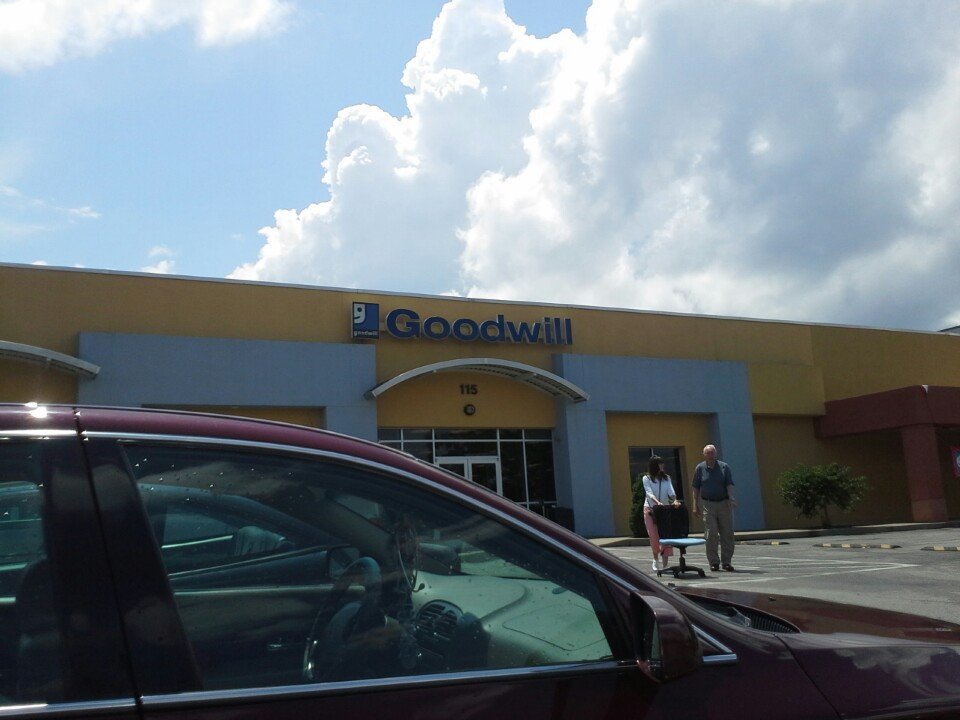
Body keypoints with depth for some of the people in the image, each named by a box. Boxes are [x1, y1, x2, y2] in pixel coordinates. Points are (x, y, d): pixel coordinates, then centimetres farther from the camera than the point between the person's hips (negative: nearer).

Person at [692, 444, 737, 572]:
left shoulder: (724, 467, 3)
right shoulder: (700, 468, 4)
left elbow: (729, 485, -3)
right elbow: (696, 488, 6)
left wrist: (731, 498, -20)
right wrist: (695, 505, 1)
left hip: (724, 504, 1)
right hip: (708, 504, -1)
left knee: (727, 533, 2)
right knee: (711, 534, -4)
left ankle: (726, 562, 11)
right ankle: (714, 562, 4)